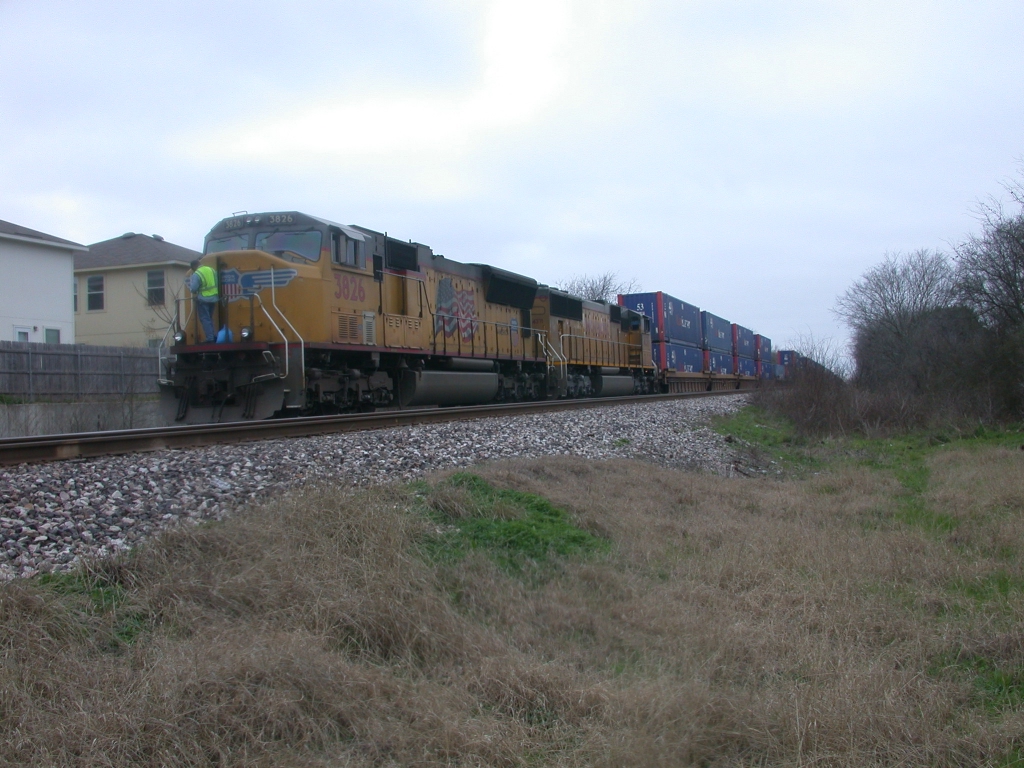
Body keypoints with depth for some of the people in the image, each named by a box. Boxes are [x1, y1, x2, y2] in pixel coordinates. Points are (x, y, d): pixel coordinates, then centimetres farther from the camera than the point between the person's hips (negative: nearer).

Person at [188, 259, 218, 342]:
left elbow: (193, 289, -18)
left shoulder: (196, 274, -15)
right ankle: (214, 335, 18)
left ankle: (210, 338, -5)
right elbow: (217, 283, 12)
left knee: (205, 319, 0)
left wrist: (190, 283, 3)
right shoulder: (211, 270, 6)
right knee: (209, 318, 20)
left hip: (203, 299, -7)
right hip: (213, 298, 7)